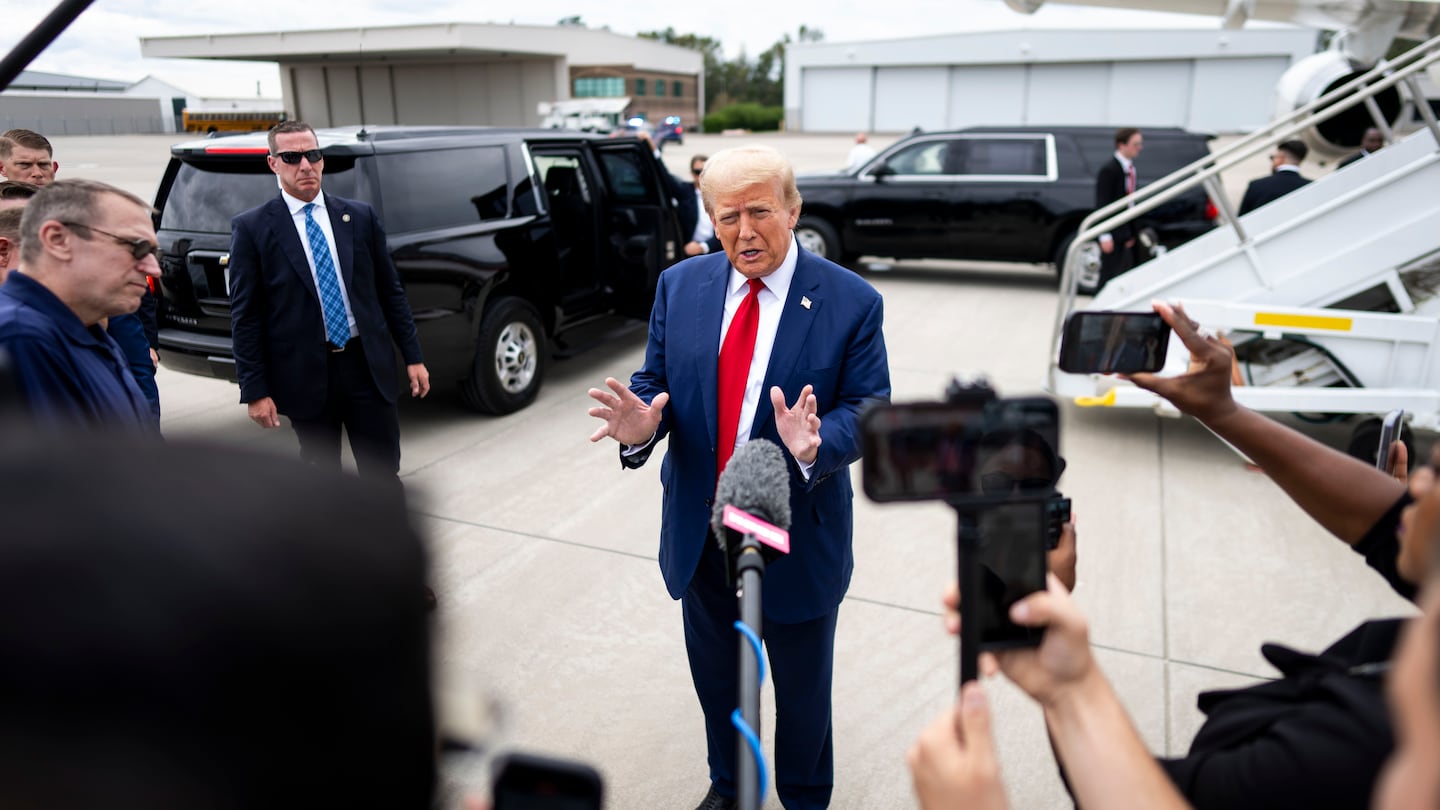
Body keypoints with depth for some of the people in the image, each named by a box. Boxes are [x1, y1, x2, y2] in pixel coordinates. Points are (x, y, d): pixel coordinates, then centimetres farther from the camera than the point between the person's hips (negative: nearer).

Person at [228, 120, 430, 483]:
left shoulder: (361, 216, 5)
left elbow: (391, 292, 8)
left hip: (368, 366, 2)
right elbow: (245, 316, -3)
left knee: (384, 476, 7)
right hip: (305, 375, -1)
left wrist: (413, 357, 6)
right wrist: (255, 390, -6)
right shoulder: (252, 228, -2)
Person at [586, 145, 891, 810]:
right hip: (699, 533, 4)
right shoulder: (680, 286, -2)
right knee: (716, 679, 24)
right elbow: (656, 380, 2)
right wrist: (640, 426, -22)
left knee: (803, 688, 19)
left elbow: (869, 410, -13)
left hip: (798, 539, -3)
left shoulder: (851, 302, -12)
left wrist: (816, 443, -34)